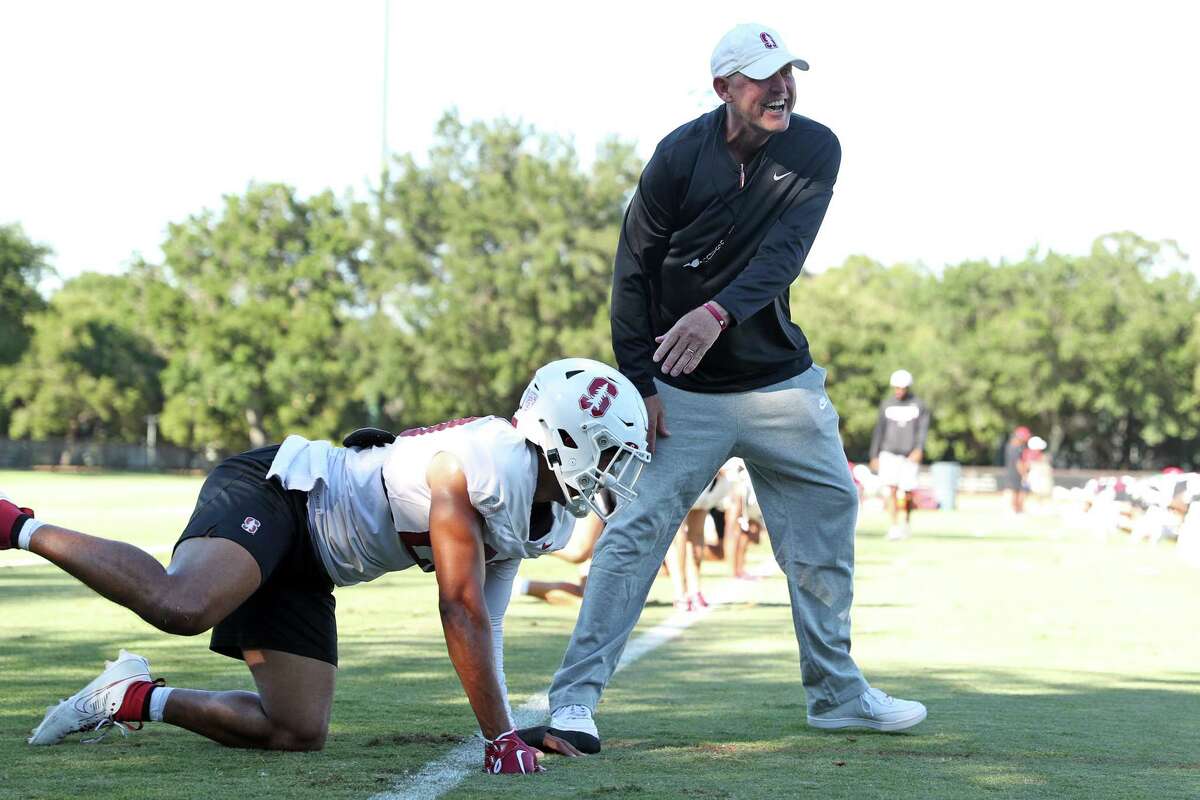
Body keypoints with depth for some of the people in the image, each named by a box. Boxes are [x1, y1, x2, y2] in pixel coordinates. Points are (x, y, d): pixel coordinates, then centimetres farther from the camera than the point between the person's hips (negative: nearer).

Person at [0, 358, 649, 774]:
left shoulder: (548, 519, 8)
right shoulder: (484, 464, -22)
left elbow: (486, 625, 14)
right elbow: (461, 612, -23)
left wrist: (509, 731, 5)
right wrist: (500, 736, -19)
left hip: (303, 571, 10)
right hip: (273, 490, -10)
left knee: (299, 732, 1)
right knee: (184, 605, -37)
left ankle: (131, 698, 11)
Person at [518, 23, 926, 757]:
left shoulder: (815, 150, -6)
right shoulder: (680, 156, -11)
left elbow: (784, 252, -20)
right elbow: (633, 272, -7)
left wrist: (720, 313, -37)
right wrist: (637, 380, -13)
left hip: (781, 380, 4)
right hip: (684, 391, -3)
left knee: (828, 514, 9)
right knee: (638, 530, -12)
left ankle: (836, 692, 24)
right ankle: (575, 698, -11)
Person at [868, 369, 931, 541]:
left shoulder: (918, 405, 3)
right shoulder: (887, 404, 9)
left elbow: (923, 429, -4)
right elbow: (879, 430, 12)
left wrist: (919, 449, -19)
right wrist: (874, 456, 10)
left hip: (909, 455, -1)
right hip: (889, 454, 1)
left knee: (907, 493, 1)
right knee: (891, 489, -11)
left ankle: (907, 521, 28)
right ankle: (894, 527, -10)